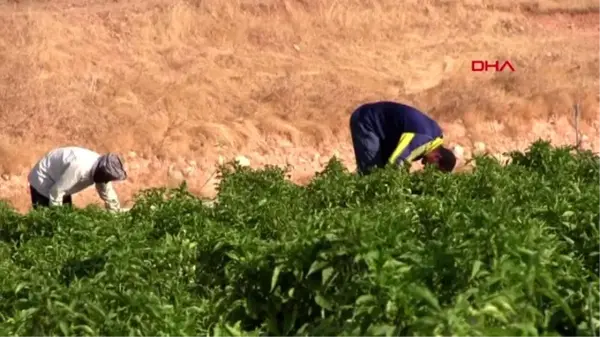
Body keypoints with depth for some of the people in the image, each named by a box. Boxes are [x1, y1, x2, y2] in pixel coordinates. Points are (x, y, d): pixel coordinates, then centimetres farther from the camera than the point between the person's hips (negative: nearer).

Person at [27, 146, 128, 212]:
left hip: (61, 186, 9)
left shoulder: (100, 167, -12)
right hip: (42, 182, -9)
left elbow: (108, 195, 3)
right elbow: (56, 192, -34)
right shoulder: (80, 167, -39)